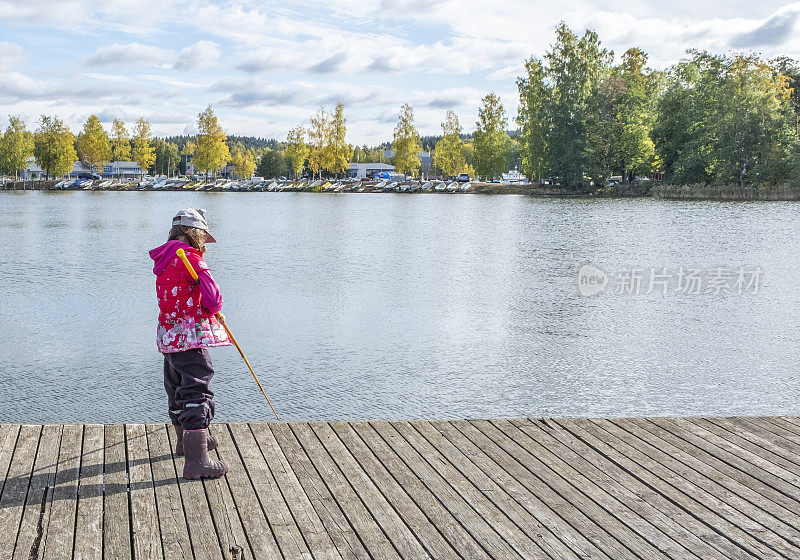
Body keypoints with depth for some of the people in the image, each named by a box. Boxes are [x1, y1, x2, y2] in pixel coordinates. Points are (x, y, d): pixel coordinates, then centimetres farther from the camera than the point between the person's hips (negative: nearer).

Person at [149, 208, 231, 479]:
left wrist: (213, 313, 21)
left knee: (178, 389, 23)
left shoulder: (164, 260, 13)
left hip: (168, 335, 9)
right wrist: (215, 310, 5)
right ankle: (197, 461, -10)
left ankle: (186, 441, 43)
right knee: (197, 393, -8)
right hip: (190, 335, -9)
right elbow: (212, 296, -18)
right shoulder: (190, 257, -14)